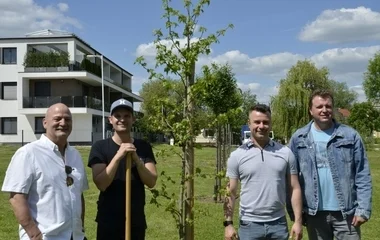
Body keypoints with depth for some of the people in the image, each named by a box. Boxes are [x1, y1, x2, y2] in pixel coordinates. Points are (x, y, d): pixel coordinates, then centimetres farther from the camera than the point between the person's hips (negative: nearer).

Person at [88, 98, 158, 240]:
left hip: (137, 220, 2)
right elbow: (101, 184, -15)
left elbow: (151, 182, -7)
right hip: (108, 221, -2)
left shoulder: (144, 147, 1)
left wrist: (136, 159, -20)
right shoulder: (100, 147, -5)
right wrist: (118, 156, -24)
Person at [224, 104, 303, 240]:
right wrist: (228, 223, -6)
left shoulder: (285, 153, 2)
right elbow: (230, 193, 0)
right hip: (249, 225, -1)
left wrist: (298, 221, -2)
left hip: (278, 223, 1)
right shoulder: (237, 155, -2)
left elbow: (294, 189, 3)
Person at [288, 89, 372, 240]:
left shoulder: (350, 135, -1)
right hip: (314, 213, 1)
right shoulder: (298, 138, 1)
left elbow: (362, 176, -1)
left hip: (346, 212, -1)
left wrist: (363, 209, -7)